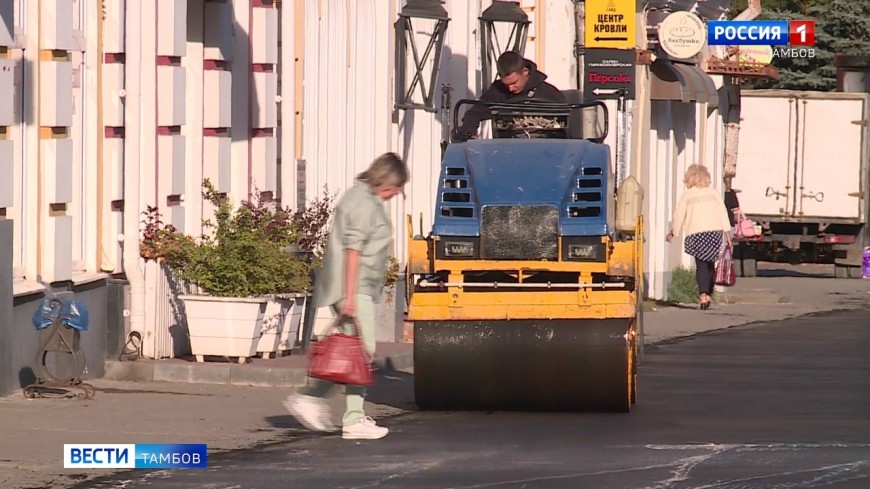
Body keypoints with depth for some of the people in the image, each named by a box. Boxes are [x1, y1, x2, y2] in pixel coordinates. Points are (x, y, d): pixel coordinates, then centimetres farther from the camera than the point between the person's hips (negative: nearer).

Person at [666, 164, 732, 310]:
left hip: (695, 234, -1)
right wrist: (727, 232, 6)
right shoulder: (713, 192, 8)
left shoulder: (687, 195, 4)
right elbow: (722, 212, 4)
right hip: (714, 232, 1)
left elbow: (678, 216, 7)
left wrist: (672, 233, 21)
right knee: (710, 265, 13)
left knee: (701, 266, -2)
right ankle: (709, 294, 13)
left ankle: (704, 294, -19)